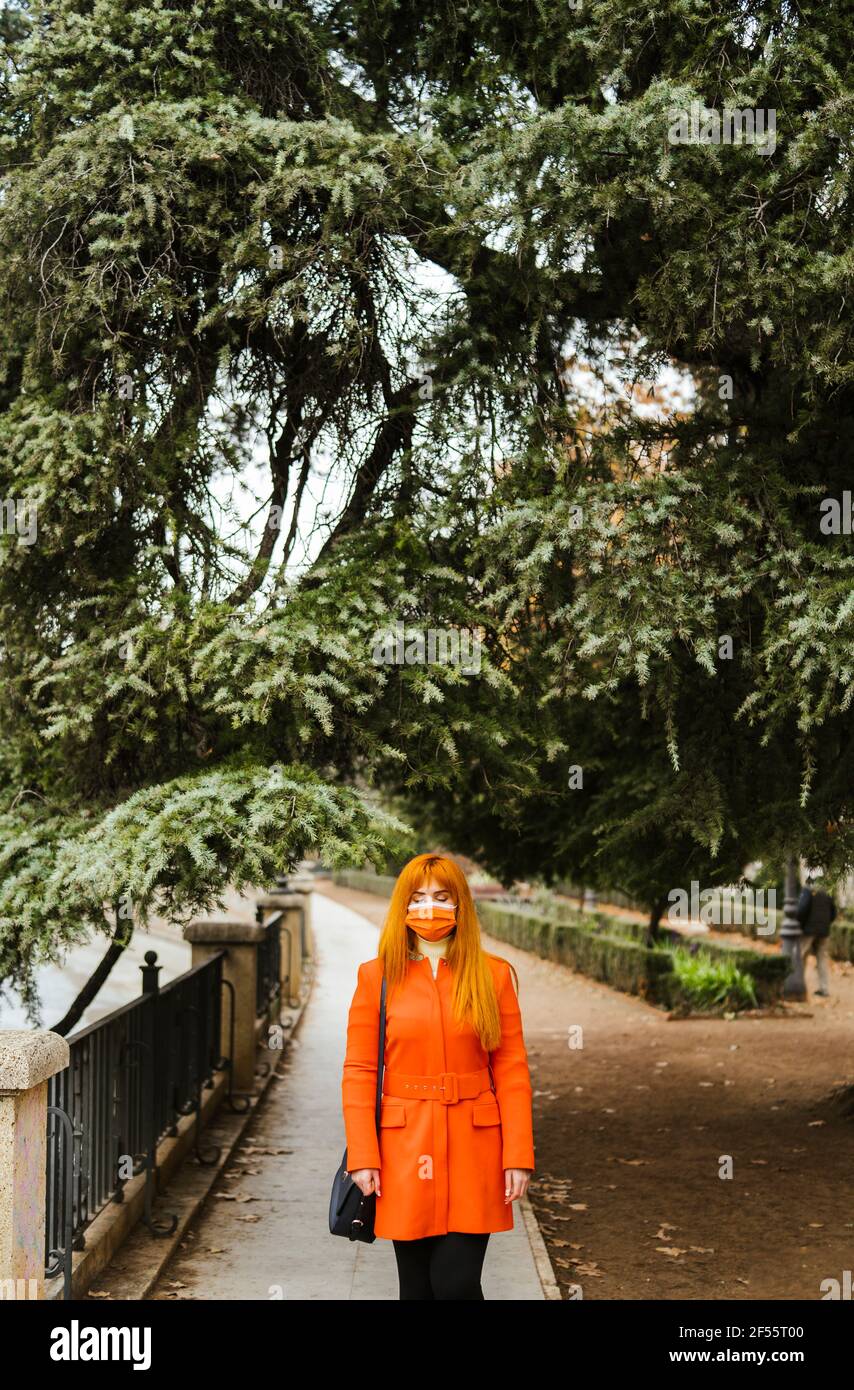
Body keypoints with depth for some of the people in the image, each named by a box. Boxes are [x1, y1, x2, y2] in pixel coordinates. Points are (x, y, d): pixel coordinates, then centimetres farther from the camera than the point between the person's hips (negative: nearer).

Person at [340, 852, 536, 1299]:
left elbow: (512, 1071, 2)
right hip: (404, 1149, 1)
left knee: (457, 1282, -7)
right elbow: (358, 1073, 1)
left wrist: (518, 1157, -4)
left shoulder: (493, 975, 2)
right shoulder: (377, 976, 1)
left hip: (473, 1149, 0)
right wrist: (362, 1158, -6)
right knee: (416, 1284, 8)